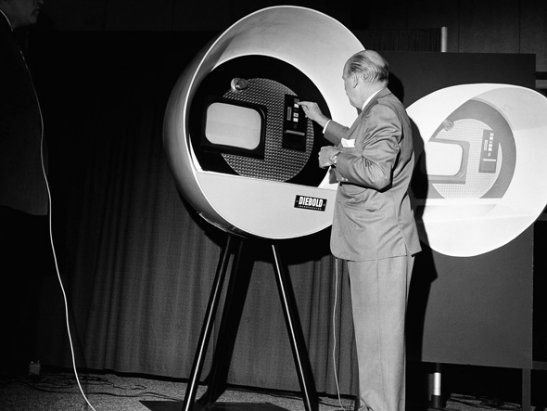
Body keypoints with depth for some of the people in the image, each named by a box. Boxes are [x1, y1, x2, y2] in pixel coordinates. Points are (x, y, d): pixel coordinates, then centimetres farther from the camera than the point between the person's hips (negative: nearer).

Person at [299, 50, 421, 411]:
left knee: (382, 334, -5)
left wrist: (335, 158, -12)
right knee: (373, 333, 16)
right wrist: (321, 120, 41)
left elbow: (377, 173, -26)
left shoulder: (383, 113, -14)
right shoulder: (380, 111, 19)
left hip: (382, 245, -11)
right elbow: (358, 147, 38)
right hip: (371, 244, 11)